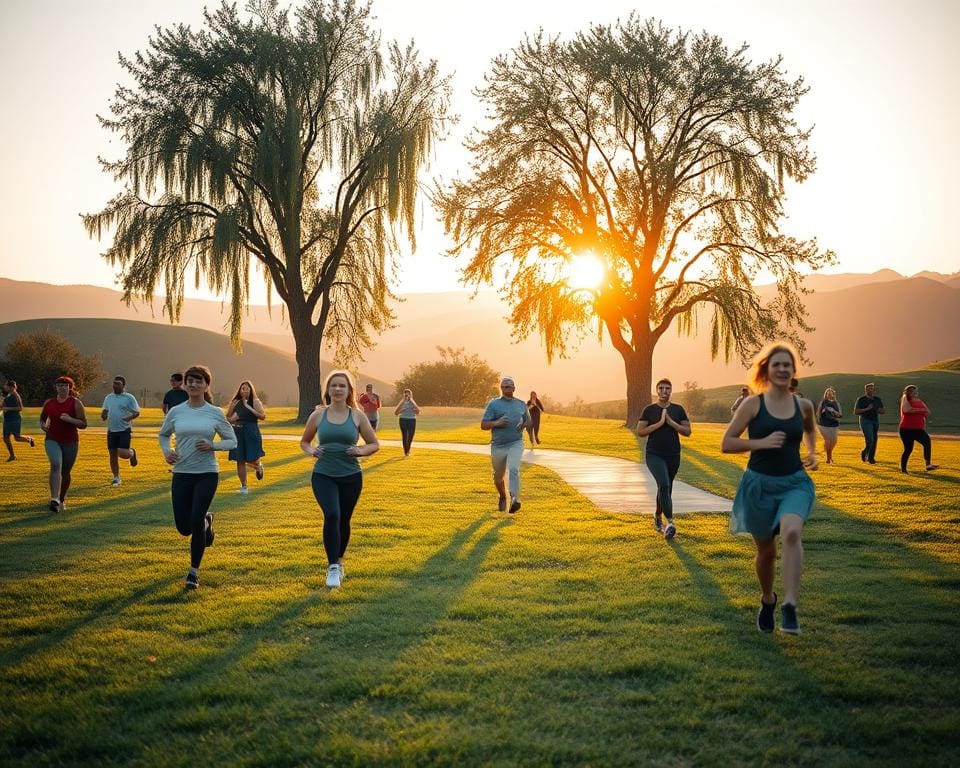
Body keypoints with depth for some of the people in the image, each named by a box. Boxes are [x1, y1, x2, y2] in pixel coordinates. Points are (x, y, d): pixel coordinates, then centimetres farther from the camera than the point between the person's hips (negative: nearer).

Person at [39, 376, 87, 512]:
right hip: (52, 441, 0)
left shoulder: (75, 403, -5)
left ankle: (62, 499, 32)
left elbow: (83, 424, -6)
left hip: (70, 442, 0)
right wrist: (43, 425, 1)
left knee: (65, 473, 9)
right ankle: (55, 499, -34)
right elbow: (42, 418, 23)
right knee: (56, 465, -25)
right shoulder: (49, 403, 4)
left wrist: (70, 419, -22)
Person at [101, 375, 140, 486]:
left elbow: (137, 412, -4)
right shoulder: (108, 398, 10)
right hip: (111, 430, 5)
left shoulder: (129, 398, -5)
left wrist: (130, 417, -24)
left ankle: (132, 453, 21)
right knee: (113, 455, 6)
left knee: (123, 454, -15)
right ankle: (116, 478, 18)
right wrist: (103, 416, -4)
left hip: (124, 430, -5)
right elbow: (105, 411, 20)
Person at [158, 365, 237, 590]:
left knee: (196, 522, -11)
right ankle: (206, 520, 41)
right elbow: (163, 434, 18)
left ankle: (194, 571, 9)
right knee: (184, 527, 4)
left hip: (207, 474, -2)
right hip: (181, 474, 3)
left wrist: (212, 446, -15)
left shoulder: (215, 413, -2)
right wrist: (166, 451, -3)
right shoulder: (175, 412, 2)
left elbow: (232, 441, 4)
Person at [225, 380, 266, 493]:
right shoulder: (235, 402, 7)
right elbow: (227, 418, 15)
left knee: (252, 459, -6)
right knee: (240, 461, 1)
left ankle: (259, 466, 33)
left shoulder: (255, 402, -1)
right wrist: (232, 420, -8)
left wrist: (249, 407, -16)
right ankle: (243, 486, 12)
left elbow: (262, 416, -13)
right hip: (238, 433, 2)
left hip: (251, 433, -2)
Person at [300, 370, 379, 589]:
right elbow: (304, 442, 16)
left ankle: (339, 562, 36)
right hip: (323, 475, -1)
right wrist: (311, 450, -7)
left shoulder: (357, 416, 1)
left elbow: (374, 444, 8)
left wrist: (361, 451, -13)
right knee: (332, 515, -23)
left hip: (351, 477, 1)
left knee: (343, 521, 12)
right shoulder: (318, 415, 2)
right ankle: (333, 567, -17)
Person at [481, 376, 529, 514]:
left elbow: (528, 420, 25)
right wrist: (496, 423, -21)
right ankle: (503, 497, 41)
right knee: (498, 476, 13)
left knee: (513, 469, -24)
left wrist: (524, 425, 2)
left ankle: (514, 499, -35)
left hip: (516, 443, 0)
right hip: (498, 446, 0)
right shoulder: (493, 404, 1)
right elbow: (483, 425, -2)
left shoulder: (521, 404, 11)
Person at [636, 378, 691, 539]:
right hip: (654, 455, -3)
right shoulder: (649, 410, 0)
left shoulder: (678, 409, 6)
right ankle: (670, 522, -25)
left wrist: (671, 423, -13)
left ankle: (658, 517, 36)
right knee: (664, 484, -23)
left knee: (666, 488, 15)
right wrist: (659, 423, -14)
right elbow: (640, 431, -4)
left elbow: (687, 431, 2)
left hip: (673, 456, 3)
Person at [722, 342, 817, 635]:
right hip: (759, 484, -1)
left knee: (792, 532, -29)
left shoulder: (803, 405, 4)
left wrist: (812, 453, 10)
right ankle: (767, 600, 40)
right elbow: (726, 443, -5)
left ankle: (790, 606, -29)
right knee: (766, 550, 10)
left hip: (795, 483, 1)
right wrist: (761, 442, -17)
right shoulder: (753, 404, -5)